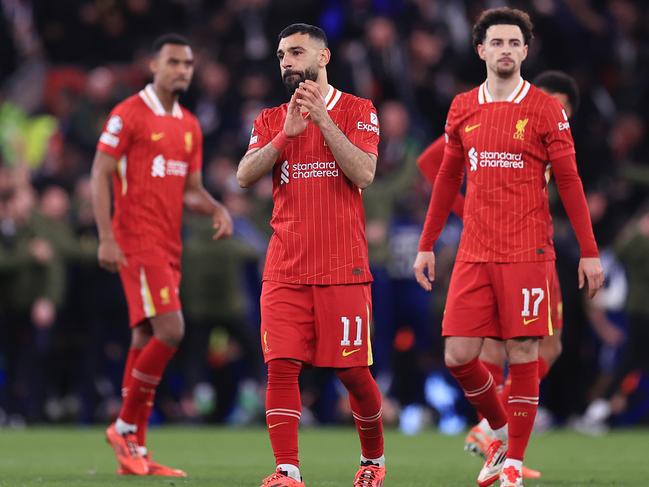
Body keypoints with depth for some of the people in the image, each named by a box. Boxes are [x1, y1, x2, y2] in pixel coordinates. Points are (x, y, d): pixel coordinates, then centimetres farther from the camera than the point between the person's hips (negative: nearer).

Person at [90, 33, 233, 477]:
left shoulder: (190, 126, 15)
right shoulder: (129, 115, -6)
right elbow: (100, 176, -9)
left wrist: (217, 209, -1)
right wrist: (106, 238, -17)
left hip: (168, 247, 8)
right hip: (137, 242, -8)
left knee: (146, 339, 8)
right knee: (170, 330, -18)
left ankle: (134, 451, 10)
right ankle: (125, 426, -5)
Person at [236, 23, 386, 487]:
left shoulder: (357, 112, 3)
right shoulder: (271, 120, 13)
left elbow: (363, 174, -11)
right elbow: (245, 176, -2)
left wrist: (323, 119, -15)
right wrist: (287, 132, -12)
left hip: (343, 269, -2)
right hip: (285, 270, 3)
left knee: (353, 370, 1)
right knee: (282, 365, -10)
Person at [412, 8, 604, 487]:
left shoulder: (545, 109, -2)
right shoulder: (462, 109, 9)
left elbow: (569, 182, -1)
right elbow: (448, 179, 17)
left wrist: (589, 252, -4)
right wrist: (427, 245, 15)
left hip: (527, 253, -3)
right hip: (474, 254, 4)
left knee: (523, 355, -3)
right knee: (458, 357, -2)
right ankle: (501, 433, 23)